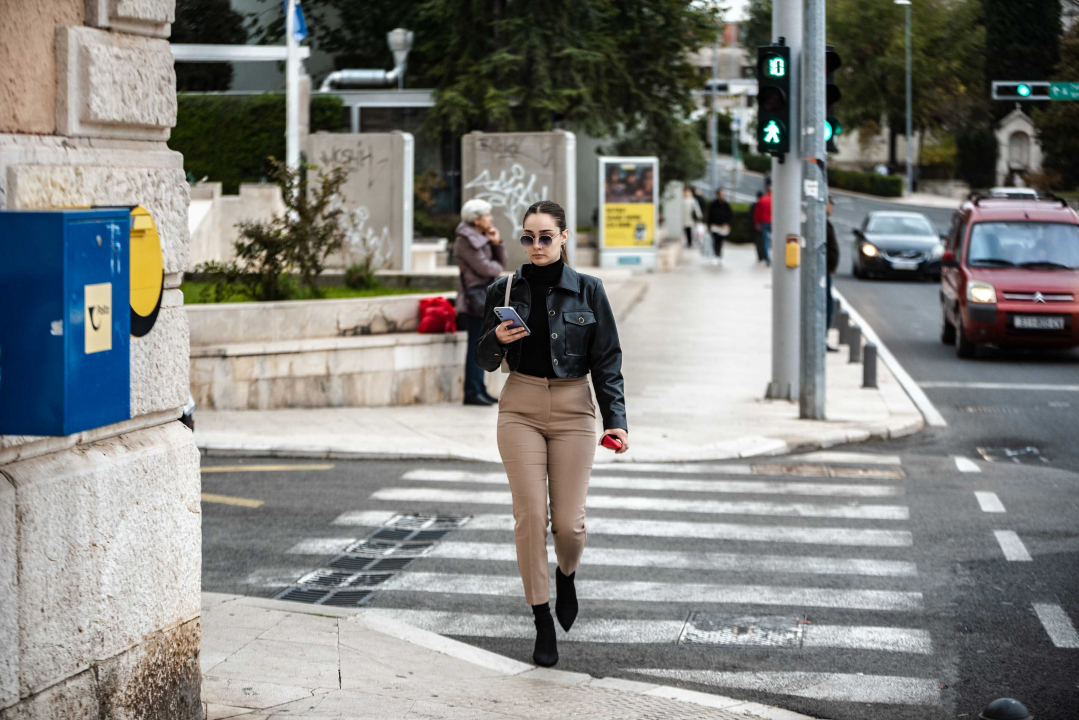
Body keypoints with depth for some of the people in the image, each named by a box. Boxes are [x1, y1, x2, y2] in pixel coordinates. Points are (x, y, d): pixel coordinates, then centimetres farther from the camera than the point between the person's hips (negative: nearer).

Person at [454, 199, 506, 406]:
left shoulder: (483, 237, 16)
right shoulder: (466, 240, -11)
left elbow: (501, 263, 13)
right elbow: (483, 267, -17)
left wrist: (497, 243, -1)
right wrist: (497, 267, 3)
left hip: (485, 295, 9)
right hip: (475, 296, -9)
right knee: (476, 345, -8)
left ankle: (479, 389, 16)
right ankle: (472, 392, -6)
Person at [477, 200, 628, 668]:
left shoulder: (588, 291, 0)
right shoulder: (505, 291, 4)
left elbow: (607, 362, 1)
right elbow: (486, 362, 9)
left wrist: (616, 420, -9)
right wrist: (497, 339, -13)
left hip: (573, 409, -1)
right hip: (521, 407, 1)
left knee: (568, 521, -4)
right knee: (530, 515, -6)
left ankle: (566, 575, 31)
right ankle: (542, 622, 4)